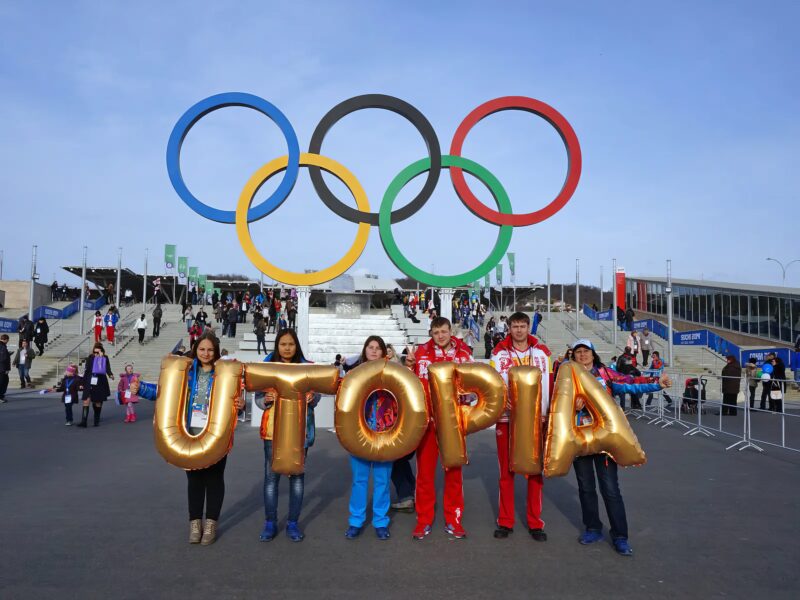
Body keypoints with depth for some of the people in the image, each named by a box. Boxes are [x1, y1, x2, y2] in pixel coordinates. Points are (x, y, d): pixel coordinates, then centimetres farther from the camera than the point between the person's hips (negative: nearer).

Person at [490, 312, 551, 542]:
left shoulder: (541, 352, 3)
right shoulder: (499, 352, 2)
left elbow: (547, 384, 2)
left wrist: (544, 414, -6)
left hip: (535, 419, 1)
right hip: (506, 418, 0)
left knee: (535, 470, 7)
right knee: (506, 471, 8)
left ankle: (535, 523, 19)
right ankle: (505, 521, 19)